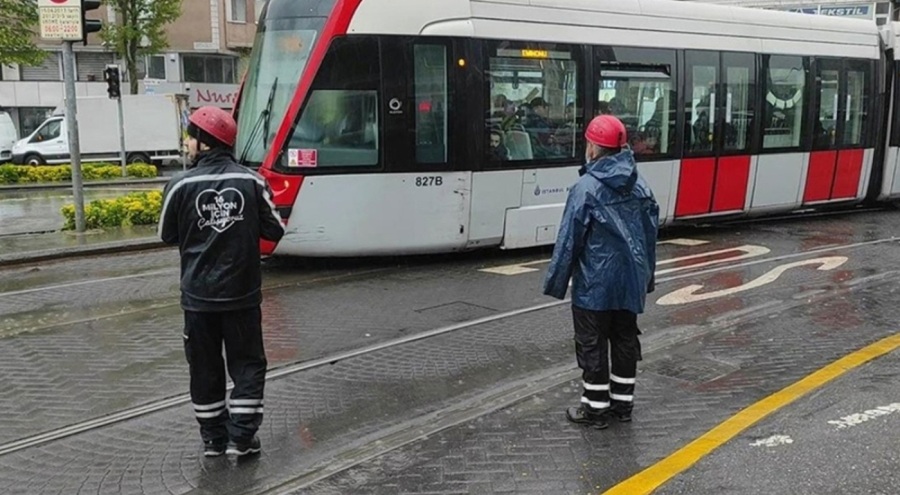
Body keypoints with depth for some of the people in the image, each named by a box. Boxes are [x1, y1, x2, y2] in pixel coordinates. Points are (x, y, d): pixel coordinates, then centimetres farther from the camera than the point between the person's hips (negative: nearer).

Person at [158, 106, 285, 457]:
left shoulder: (181, 185, -10)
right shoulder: (251, 181, -8)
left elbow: (168, 236, 2)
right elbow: (274, 231, -2)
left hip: (198, 295, 0)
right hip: (242, 294, 0)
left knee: (205, 368, 13)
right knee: (247, 364, 12)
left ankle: (213, 438, 21)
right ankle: (241, 438, 10)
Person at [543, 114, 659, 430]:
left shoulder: (586, 187, -16)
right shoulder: (640, 186, 4)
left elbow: (569, 240, -14)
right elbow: (651, 234, 10)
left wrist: (555, 282, -5)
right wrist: (646, 276, 20)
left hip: (594, 284, -6)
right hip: (630, 281, 7)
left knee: (592, 346, 4)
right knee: (625, 340, 16)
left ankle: (596, 409, 12)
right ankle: (623, 404, 25)